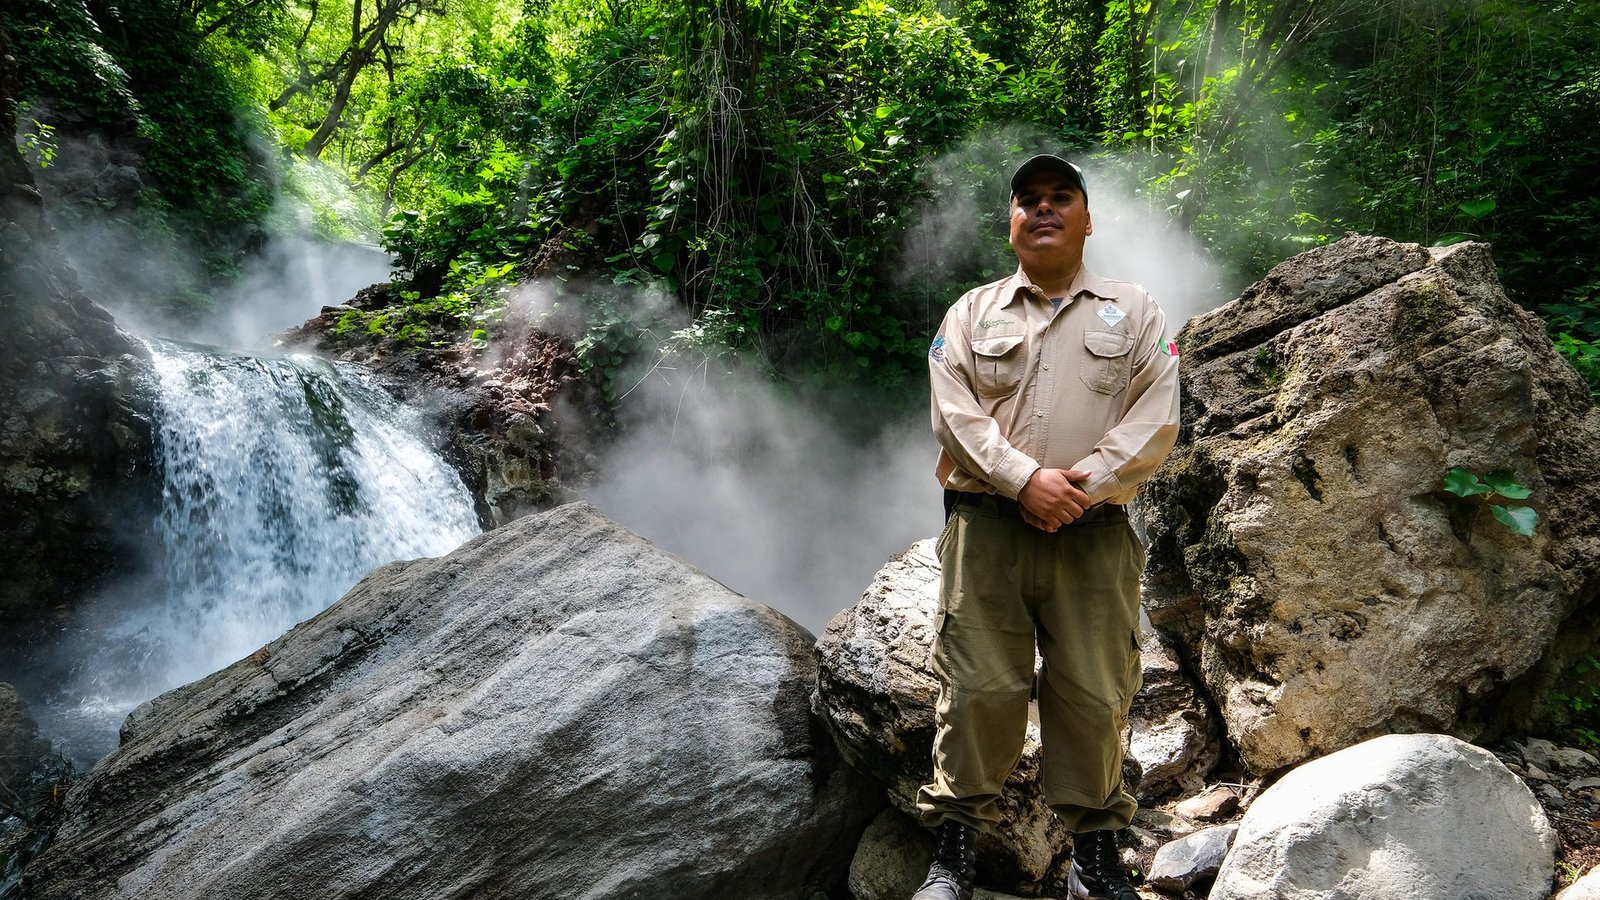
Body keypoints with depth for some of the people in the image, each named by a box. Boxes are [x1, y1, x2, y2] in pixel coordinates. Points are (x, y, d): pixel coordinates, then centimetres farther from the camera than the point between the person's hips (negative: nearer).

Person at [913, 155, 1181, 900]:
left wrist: (1082, 485, -12)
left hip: (1093, 534, 1)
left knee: (1093, 696, 2)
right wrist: (1026, 478, -14)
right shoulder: (972, 312, 14)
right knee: (979, 689, -2)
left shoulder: (1134, 313, 14)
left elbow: (1156, 419, 2)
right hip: (986, 525, 0)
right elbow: (954, 412, 0)